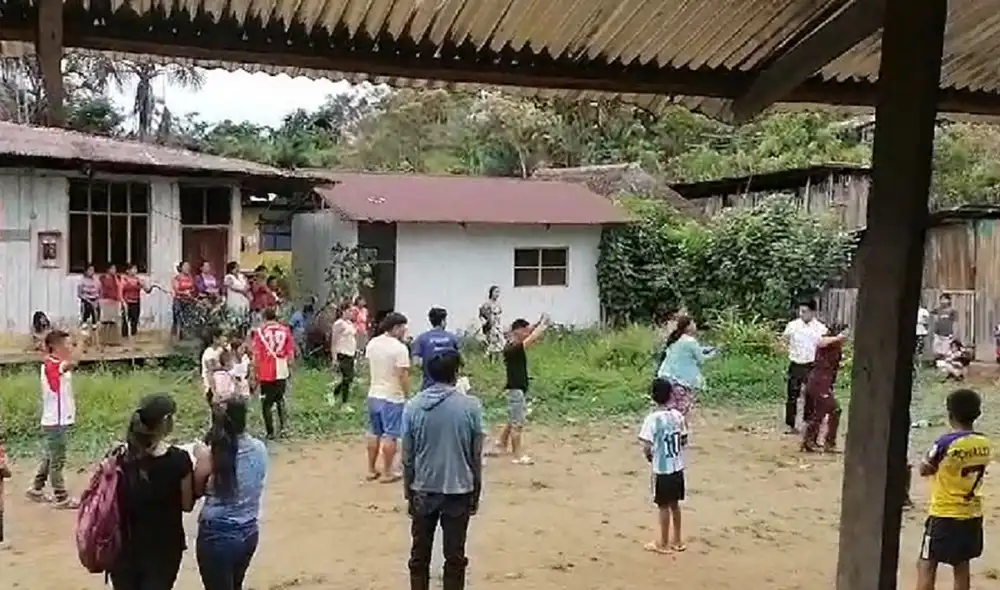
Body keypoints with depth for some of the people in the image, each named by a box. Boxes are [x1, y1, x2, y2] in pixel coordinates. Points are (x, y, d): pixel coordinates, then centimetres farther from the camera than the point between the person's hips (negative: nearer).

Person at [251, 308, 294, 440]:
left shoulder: (259, 331, -6)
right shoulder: (285, 330, 0)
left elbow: (256, 354, -6)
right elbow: (290, 352, 3)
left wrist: (255, 372, 2)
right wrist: (290, 367, 16)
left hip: (266, 373, -2)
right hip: (282, 371, 2)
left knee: (266, 403, 9)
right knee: (280, 399, 22)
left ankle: (270, 432, 10)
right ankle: (282, 426, 10)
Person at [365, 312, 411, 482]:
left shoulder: (372, 343, 4)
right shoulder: (400, 348, -18)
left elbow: (369, 369, 12)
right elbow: (403, 375, -19)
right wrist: (407, 395, -9)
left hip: (374, 395, 7)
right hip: (392, 398, -7)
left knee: (374, 433, 16)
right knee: (390, 436, 3)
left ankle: (371, 470, 24)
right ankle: (387, 473, 9)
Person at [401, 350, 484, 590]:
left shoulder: (413, 406, -6)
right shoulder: (471, 406, -10)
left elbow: (407, 457, -1)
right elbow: (476, 456, -4)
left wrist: (408, 493, 11)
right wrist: (476, 493, 8)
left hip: (423, 491, 1)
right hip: (459, 491, -1)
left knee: (419, 555, 15)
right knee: (455, 557, 10)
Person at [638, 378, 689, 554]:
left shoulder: (653, 419, -20)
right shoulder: (678, 415, -2)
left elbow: (647, 448, -22)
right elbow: (684, 442, 6)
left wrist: (649, 456, -2)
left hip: (662, 470, -5)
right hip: (677, 467, 5)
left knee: (664, 506, 6)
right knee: (674, 504, 18)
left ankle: (664, 544, 18)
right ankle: (677, 540, 28)